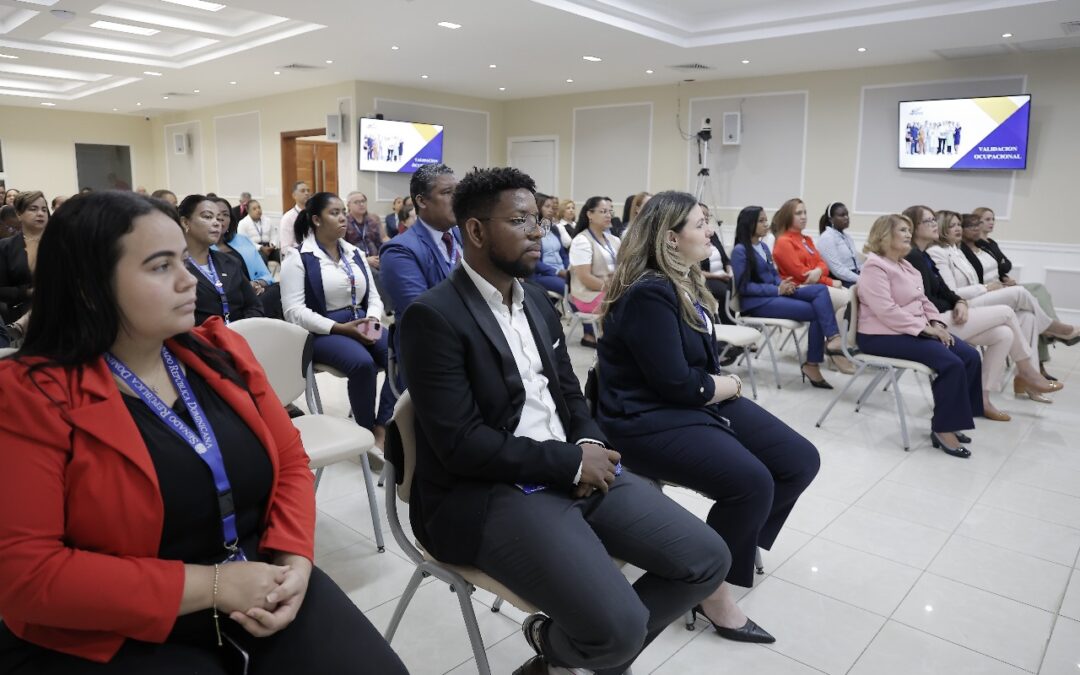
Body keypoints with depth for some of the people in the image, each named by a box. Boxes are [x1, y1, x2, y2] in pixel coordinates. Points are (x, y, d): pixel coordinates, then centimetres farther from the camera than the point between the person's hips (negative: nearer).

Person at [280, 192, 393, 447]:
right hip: (322, 332, -5)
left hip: (362, 325, 6)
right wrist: (340, 328, -19)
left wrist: (372, 319, -9)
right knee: (363, 362, -34)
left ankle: (383, 427, -15)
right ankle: (368, 431, -13)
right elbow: (294, 311, -11)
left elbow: (374, 297, 15)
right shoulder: (298, 259, -3)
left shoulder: (356, 254, 15)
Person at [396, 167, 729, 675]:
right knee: (620, 627, -24)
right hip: (485, 492, -8)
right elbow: (460, 443, -19)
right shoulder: (433, 317, -13)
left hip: (572, 470, 8)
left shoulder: (537, 301, 13)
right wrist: (571, 461, -15)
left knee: (707, 559, -1)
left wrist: (590, 445, -6)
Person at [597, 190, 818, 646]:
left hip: (699, 401, 10)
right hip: (648, 419, -9)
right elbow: (678, 385, -22)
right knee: (752, 482, -26)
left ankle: (738, 539, 17)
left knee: (801, 461, 0)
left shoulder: (686, 282, 10)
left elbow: (702, 363, 13)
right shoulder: (648, 294, -20)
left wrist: (724, 385, -8)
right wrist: (731, 385, -4)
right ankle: (712, 588, -3)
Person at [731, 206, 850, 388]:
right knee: (816, 311, -21)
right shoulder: (740, 251, -8)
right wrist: (777, 290, -19)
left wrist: (784, 285, -4)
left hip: (775, 294, 7)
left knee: (820, 290, -18)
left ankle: (833, 338, -26)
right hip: (757, 301, -7)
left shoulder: (764, 247, 17)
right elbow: (743, 287, -14)